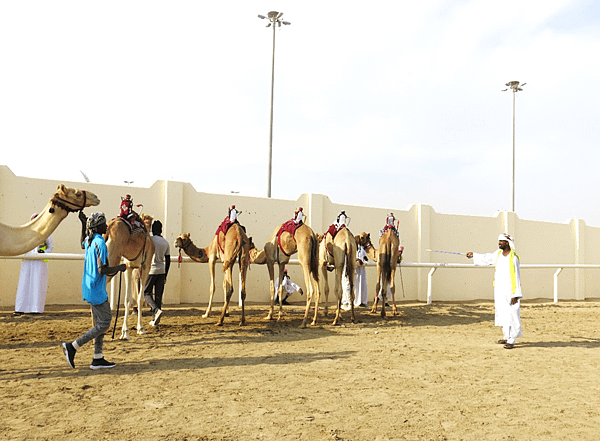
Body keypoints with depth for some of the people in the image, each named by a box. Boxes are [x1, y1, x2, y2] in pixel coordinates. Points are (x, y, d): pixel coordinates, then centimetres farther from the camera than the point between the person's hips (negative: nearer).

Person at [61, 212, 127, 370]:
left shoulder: (89, 240, 9)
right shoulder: (100, 242, -19)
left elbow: (82, 244, 37)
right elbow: (102, 270, -24)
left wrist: (83, 224, 34)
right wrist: (120, 267, -9)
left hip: (91, 289, 10)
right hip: (97, 290, -10)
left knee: (100, 323, 13)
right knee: (103, 324, -3)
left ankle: (98, 359, 16)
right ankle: (73, 346, 0)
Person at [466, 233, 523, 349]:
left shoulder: (513, 258, -14)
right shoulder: (498, 254, 6)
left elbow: (516, 277, -16)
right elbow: (487, 258, 27)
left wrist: (515, 294, -18)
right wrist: (473, 255, 31)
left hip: (509, 291, -7)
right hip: (499, 290, 7)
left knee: (511, 315, -6)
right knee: (501, 313, 12)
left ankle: (511, 341, -2)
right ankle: (506, 337, 23)